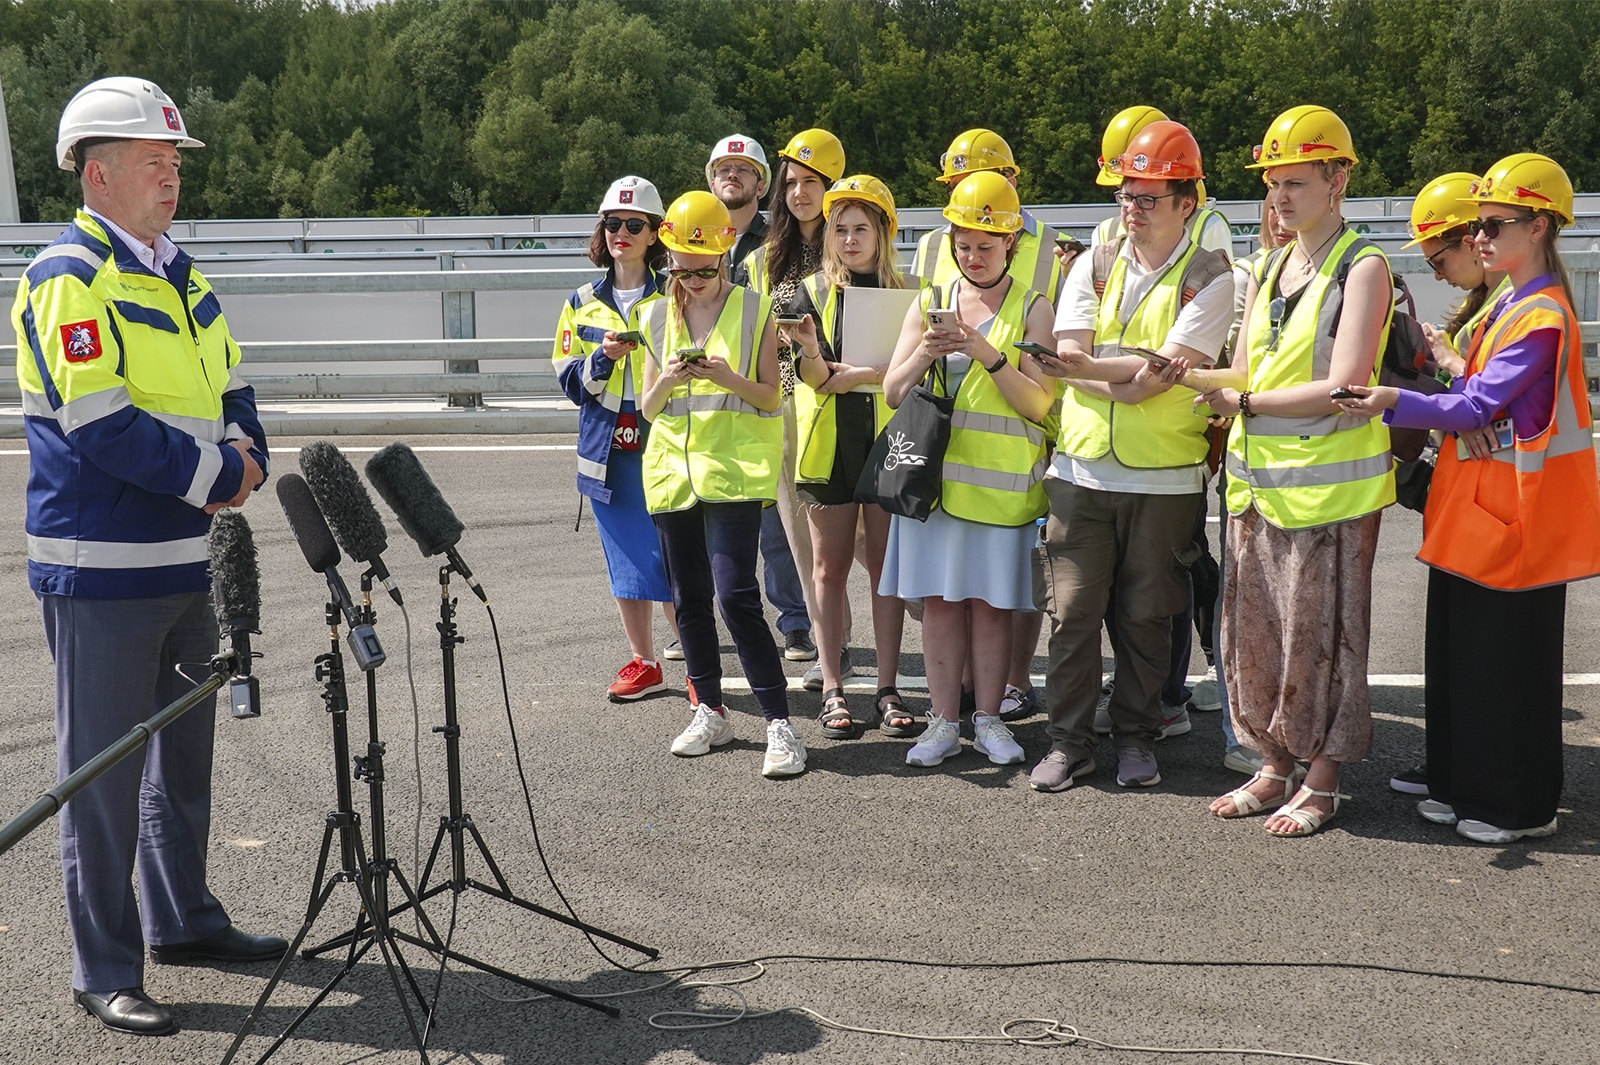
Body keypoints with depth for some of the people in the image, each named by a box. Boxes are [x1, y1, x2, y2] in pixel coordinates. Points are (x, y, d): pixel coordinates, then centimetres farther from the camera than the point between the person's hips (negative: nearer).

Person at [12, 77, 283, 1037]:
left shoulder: (180, 273, 13)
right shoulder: (69, 278, -13)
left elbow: (231, 394, 15)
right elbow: (102, 426, -21)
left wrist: (243, 461, -5)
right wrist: (219, 474, -14)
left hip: (185, 558, 8)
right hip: (101, 570, -8)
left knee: (186, 751, 18)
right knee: (104, 769, 0)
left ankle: (183, 917, 34)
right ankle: (106, 971, 10)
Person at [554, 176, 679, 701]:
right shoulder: (584, 303, 11)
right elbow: (571, 382, 7)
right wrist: (604, 357, -11)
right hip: (609, 450, 4)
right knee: (626, 558, 10)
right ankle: (643, 663, 23)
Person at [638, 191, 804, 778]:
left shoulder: (754, 310, 1)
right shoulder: (657, 317, 11)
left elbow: (772, 398, 0)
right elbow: (647, 406, 12)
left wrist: (730, 379, -18)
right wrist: (666, 381, -9)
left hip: (734, 467, -4)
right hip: (673, 466, 5)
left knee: (735, 595, -14)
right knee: (689, 597, 9)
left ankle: (779, 723, -7)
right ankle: (710, 711, 23)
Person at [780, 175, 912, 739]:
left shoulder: (906, 295, 7)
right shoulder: (813, 292, 6)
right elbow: (812, 375, -7)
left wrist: (840, 370, -15)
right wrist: (809, 351, -28)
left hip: (889, 441, 0)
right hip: (829, 442, 0)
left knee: (887, 565, 2)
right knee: (831, 567, 4)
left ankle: (888, 689, 9)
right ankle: (832, 689, 10)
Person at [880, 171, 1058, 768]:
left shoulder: (1032, 309, 3)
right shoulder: (929, 304, 12)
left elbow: (1039, 405, -6)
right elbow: (892, 393, 9)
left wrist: (989, 356, -18)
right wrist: (923, 354, -10)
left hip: (1000, 477, -2)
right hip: (934, 472, 3)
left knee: (989, 599, 2)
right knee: (938, 597, 4)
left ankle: (988, 719, 14)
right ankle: (944, 722, 13)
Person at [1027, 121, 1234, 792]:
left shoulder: (1209, 278, -2)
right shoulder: (1095, 267, 9)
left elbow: (1166, 375, -14)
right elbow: (1069, 359, -2)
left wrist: (1091, 369, -20)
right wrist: (1142, 370, -14)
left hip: (1165, 477, -2)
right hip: (1082, 467, 3)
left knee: (1145, 615, 7)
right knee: (1073, 610, 3)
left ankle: (1136, 735, 21)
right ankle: (1069, 741, 13)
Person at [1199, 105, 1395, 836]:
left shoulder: (1362, 268, -7)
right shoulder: (1269, 269, 15)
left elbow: (1341, 388, -17)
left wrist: (1246, 404, -16)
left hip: (1329, 486, -7)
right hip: (1259, 480, 7)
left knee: (1319, 634, 1)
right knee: (1255, 631, 10)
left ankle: (1322, 781, 15)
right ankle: (1275, 766, 25)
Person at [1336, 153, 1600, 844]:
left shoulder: (1542, 317, -16)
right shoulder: (1508, 307, 15)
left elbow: (1482, 405, -21)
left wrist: (1396, 403, -28)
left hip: (1515, 514, -10)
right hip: (1474, 511, 10)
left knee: (1509, 662, 0)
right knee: (1459, 652, 14)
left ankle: (1521, 806, 12)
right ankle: (1465, 786, 26)